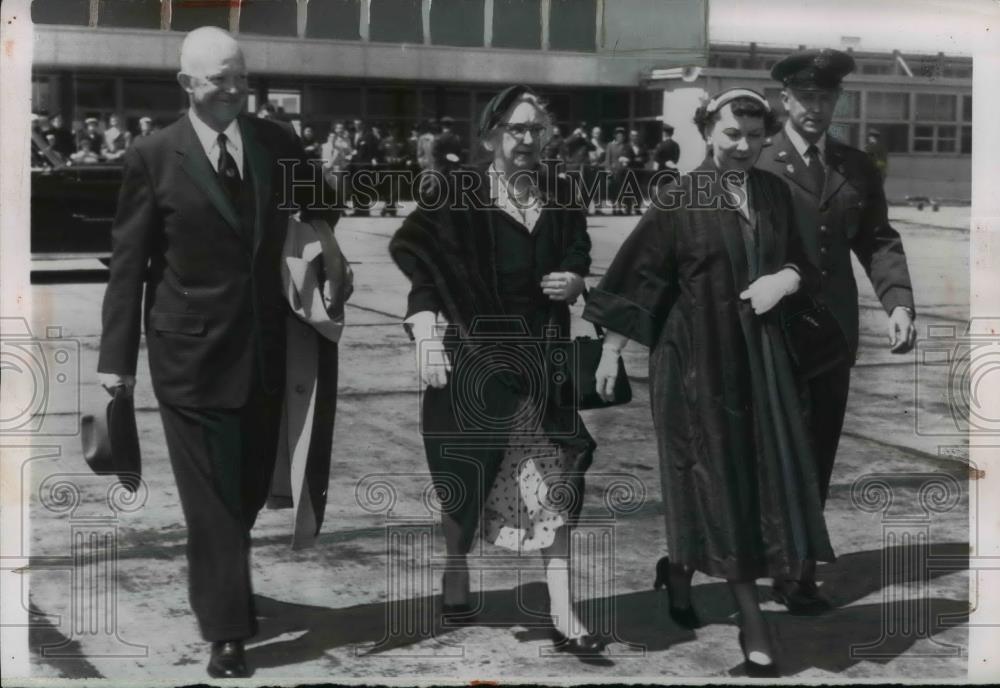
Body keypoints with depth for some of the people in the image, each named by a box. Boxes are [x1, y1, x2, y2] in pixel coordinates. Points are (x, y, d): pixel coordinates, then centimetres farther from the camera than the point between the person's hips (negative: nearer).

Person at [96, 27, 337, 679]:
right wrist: (118, 356, -6)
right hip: (190, 351, -4)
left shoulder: (280, 144, 2)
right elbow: (129, 262, -4)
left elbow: (322, 216, 16)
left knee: (251, 486, 15)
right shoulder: (153, 156, -7)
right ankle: (227, 630, 9)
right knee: (211, 494, 0)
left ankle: (219, 586, 39)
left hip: (263, 347, 4)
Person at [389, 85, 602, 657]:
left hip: (542, 353, 3)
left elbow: (577, 255, 17)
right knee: (469, 470, 9)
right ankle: (457, 569, 37)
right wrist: (427, 339, -16)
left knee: (554, 474, -5)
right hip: (473, 351, -2)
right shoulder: (460, 199, -9)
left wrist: (574, 280, -6)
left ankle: (562, 612, -2)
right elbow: (415, 258, -9)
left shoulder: (562, 198, 2)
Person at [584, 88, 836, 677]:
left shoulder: (775, 193, 5)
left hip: (759, 354, 6)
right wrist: (611, 352, -6)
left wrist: (786, 280, -9)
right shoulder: (679, 199, -9)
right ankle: (752, 624, 7)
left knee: (763, 471, 8)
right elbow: (635, 273, -6)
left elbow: (800, 263, 15)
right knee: (719, 478, -1)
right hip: (699, 356, -5)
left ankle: (680, 568, 33)